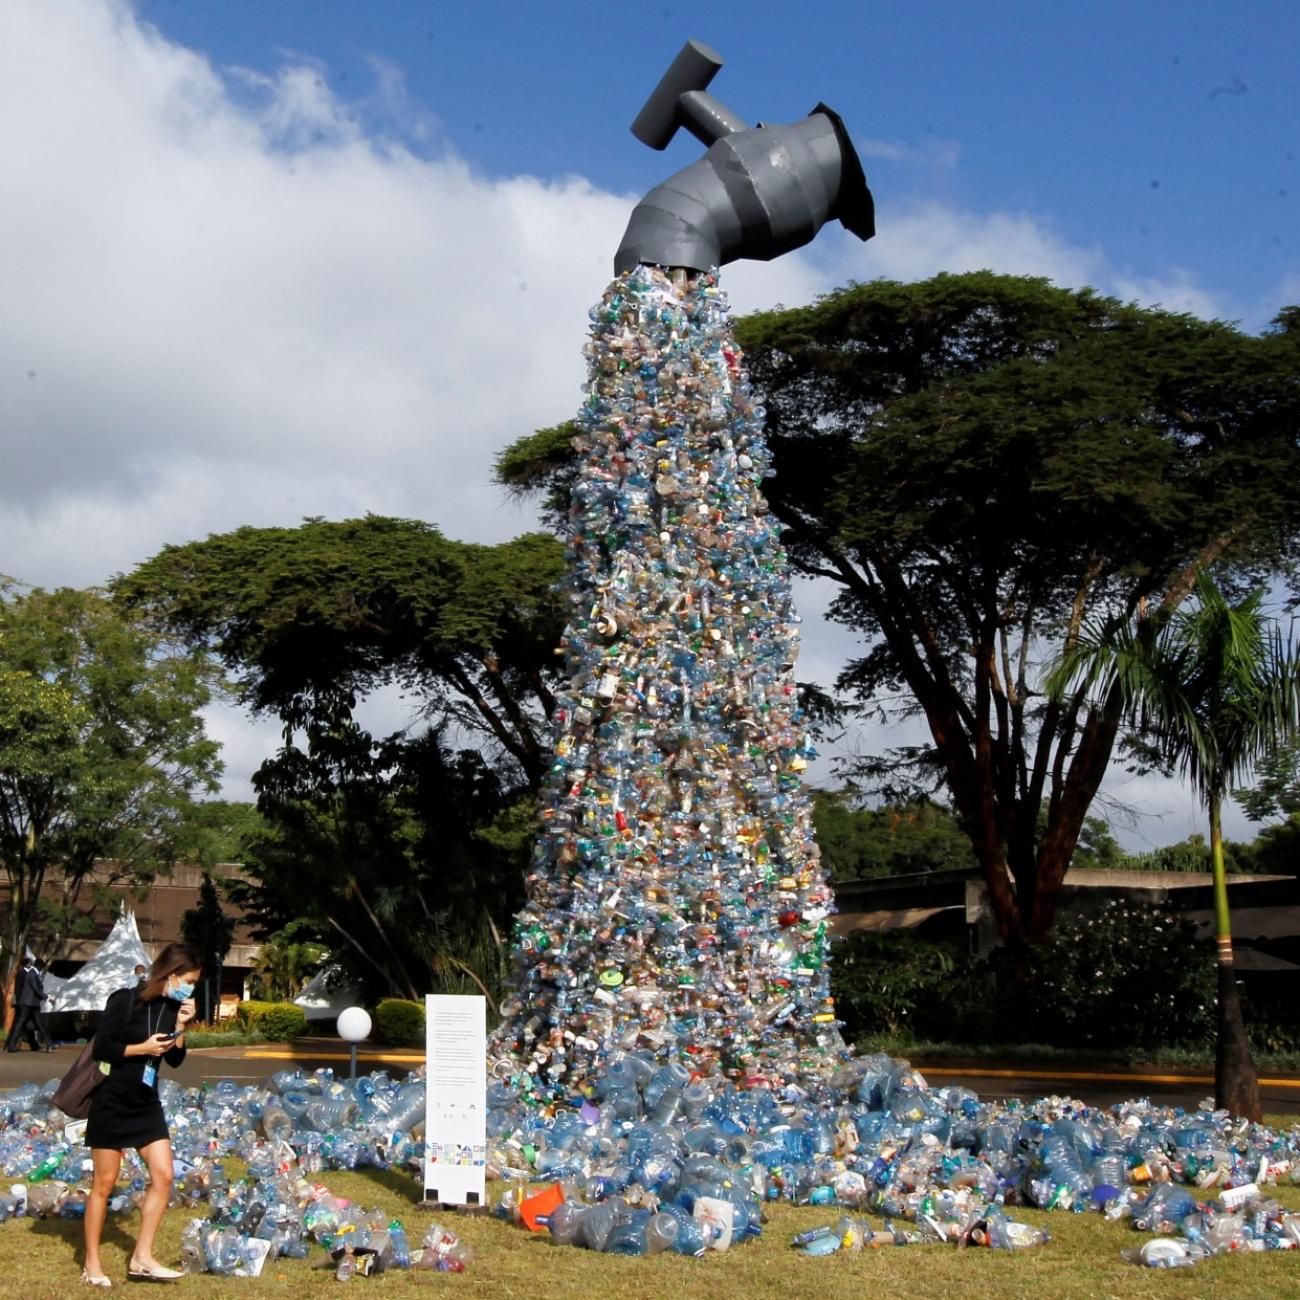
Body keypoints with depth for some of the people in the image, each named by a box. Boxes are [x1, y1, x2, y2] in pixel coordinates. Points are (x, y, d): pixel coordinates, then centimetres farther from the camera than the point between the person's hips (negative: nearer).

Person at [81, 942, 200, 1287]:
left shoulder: (173, 1007, 2)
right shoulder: (125, 1000, -16)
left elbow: (175, 1060, 6)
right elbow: (101, 1048, -16)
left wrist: (180, 1027, -7)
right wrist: (142, 1047, -21)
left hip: (146, 1103, 6)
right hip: (112, 1103, -6)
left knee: (163, 1175, -1)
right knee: (104, 1183, 3)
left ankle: (142, 1258, 6)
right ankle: (91, 1262, 15)